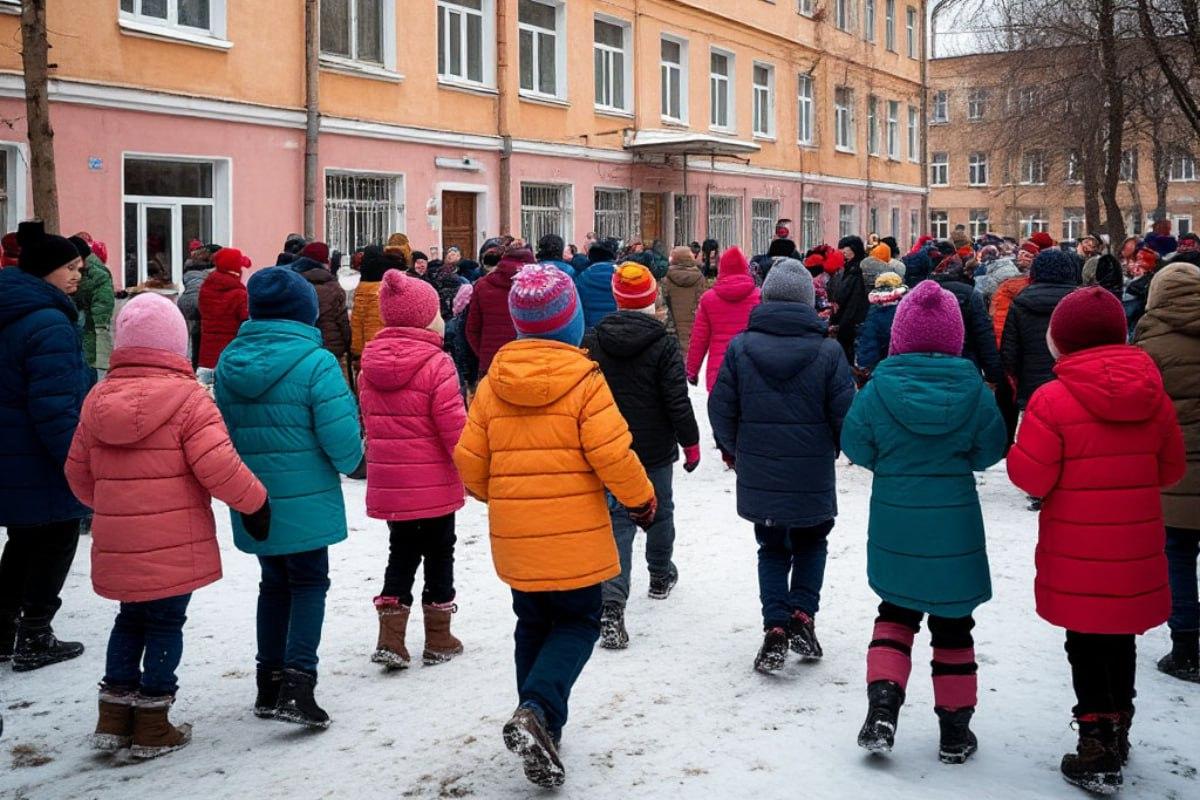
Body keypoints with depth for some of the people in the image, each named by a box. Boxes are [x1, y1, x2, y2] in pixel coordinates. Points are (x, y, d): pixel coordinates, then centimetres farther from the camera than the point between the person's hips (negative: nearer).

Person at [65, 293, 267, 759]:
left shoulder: (98, 400, 5)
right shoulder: (187, 398, -14)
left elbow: (78, 473, 13)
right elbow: (218, 467, -20)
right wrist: (255, 503, -6)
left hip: (118, 545, 6)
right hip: (174, 546, -5)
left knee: (130, 620, 21)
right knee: (165, 625, 7)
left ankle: (114, 718, 26)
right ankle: (152, 727, 14)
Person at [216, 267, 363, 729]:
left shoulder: (230, 361, 3)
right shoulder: (315, 361, -16)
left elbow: (222, 432, 11)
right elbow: (341, 439, -18)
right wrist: (348, 462, 2)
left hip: (252, 501, 5)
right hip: (305, 500, -5)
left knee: (275, 583, 19)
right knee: (309, 584, 8)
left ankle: (270, 684, 24)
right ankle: (297, 683, -3)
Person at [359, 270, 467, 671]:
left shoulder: (370, 366, 4)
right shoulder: (437, 364, -16)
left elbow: (368, 424, 12)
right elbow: (454, 426, -17)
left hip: (389, 483, 5)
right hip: (434, 485, -5)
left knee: (401, 553, 17)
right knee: (439, 553, 10)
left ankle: (390, 637, 8)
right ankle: (438, 640, 20)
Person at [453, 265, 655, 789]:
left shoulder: (493, 382, 0)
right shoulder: (583, 379, -12)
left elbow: (469, 459, 2)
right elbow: (612, 454, -16)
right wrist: (641, 498, 1)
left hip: (514, 533, 4)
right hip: (573, 534, -4)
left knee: (533, 625, 20)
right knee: (577, 623, 11)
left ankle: (541, 732, 22)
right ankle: (537, 711, -11)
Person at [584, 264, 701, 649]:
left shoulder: (592, 342, -2)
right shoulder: (663, 344, -12)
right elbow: (677, 400, -13)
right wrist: (690, 441, -1)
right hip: (656, 450, -2)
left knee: (618, 519, 1)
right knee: (659, 511, 21)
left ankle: (611, 607, -14)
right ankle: (661, 576, 43)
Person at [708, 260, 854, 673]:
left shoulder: (740, 347, -7)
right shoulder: (828, 351, -10)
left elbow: (721, 409, -2)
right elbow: (845, 415, -6)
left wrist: (732, 450, 15)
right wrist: (832, 448, 15)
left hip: (759, 476, 1)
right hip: (813, 479, -1)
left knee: (773, 550, 18)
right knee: (812, 544, 22)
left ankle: (775, 626, 6)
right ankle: (802, 615, 9)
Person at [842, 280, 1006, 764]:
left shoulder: (880, 386, -10)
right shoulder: (972, 388, -9)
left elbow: (856, 446, -4)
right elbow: (991, 449, -1)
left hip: (895, 524, 0)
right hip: (955, 526, 0)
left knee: (895, 613, 20)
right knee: (953, 623, 13)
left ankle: (883, 705, 4)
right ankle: (955, 730, 22)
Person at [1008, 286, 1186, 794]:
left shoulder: (1053, 400, -16)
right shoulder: (1153, 395, 1)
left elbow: (1031, 477, -15)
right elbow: (1171, 469, 10)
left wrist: (1014, 451, 4)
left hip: (1078, 558, -5)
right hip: (1136, 553, 5)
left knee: (1087, 645, 6)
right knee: (1120, 640, 20)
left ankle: (1097, 751, 10)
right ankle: (1117, 733, 35)